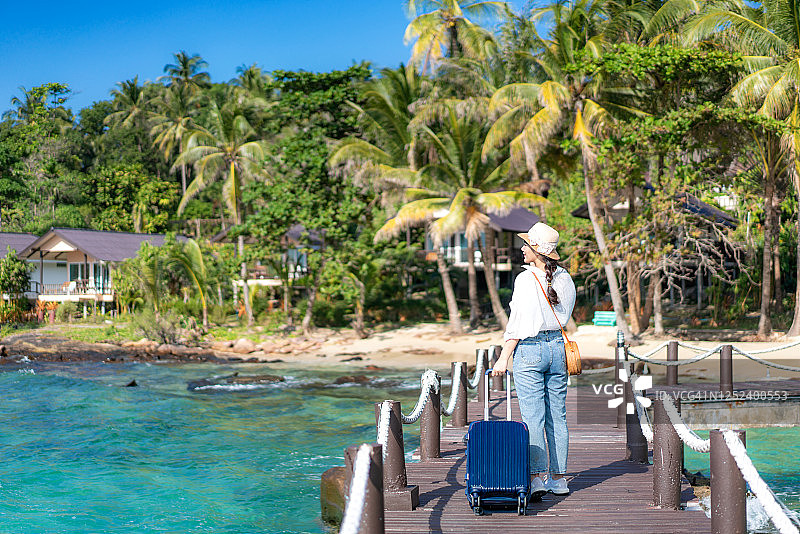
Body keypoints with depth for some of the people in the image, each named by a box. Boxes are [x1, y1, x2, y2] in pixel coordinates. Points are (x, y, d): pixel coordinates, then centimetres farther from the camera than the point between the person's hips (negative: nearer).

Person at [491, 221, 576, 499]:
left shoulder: (525, 280, -14)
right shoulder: (564, 279, 5)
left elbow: (518, 323, -14)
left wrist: (503, 358, -10)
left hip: (529, 350, -6)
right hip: (558, 347, 6)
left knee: (532, 418, -4)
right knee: (557, 416, 10)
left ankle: (537, 477, -7)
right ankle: (558, 478, 15)